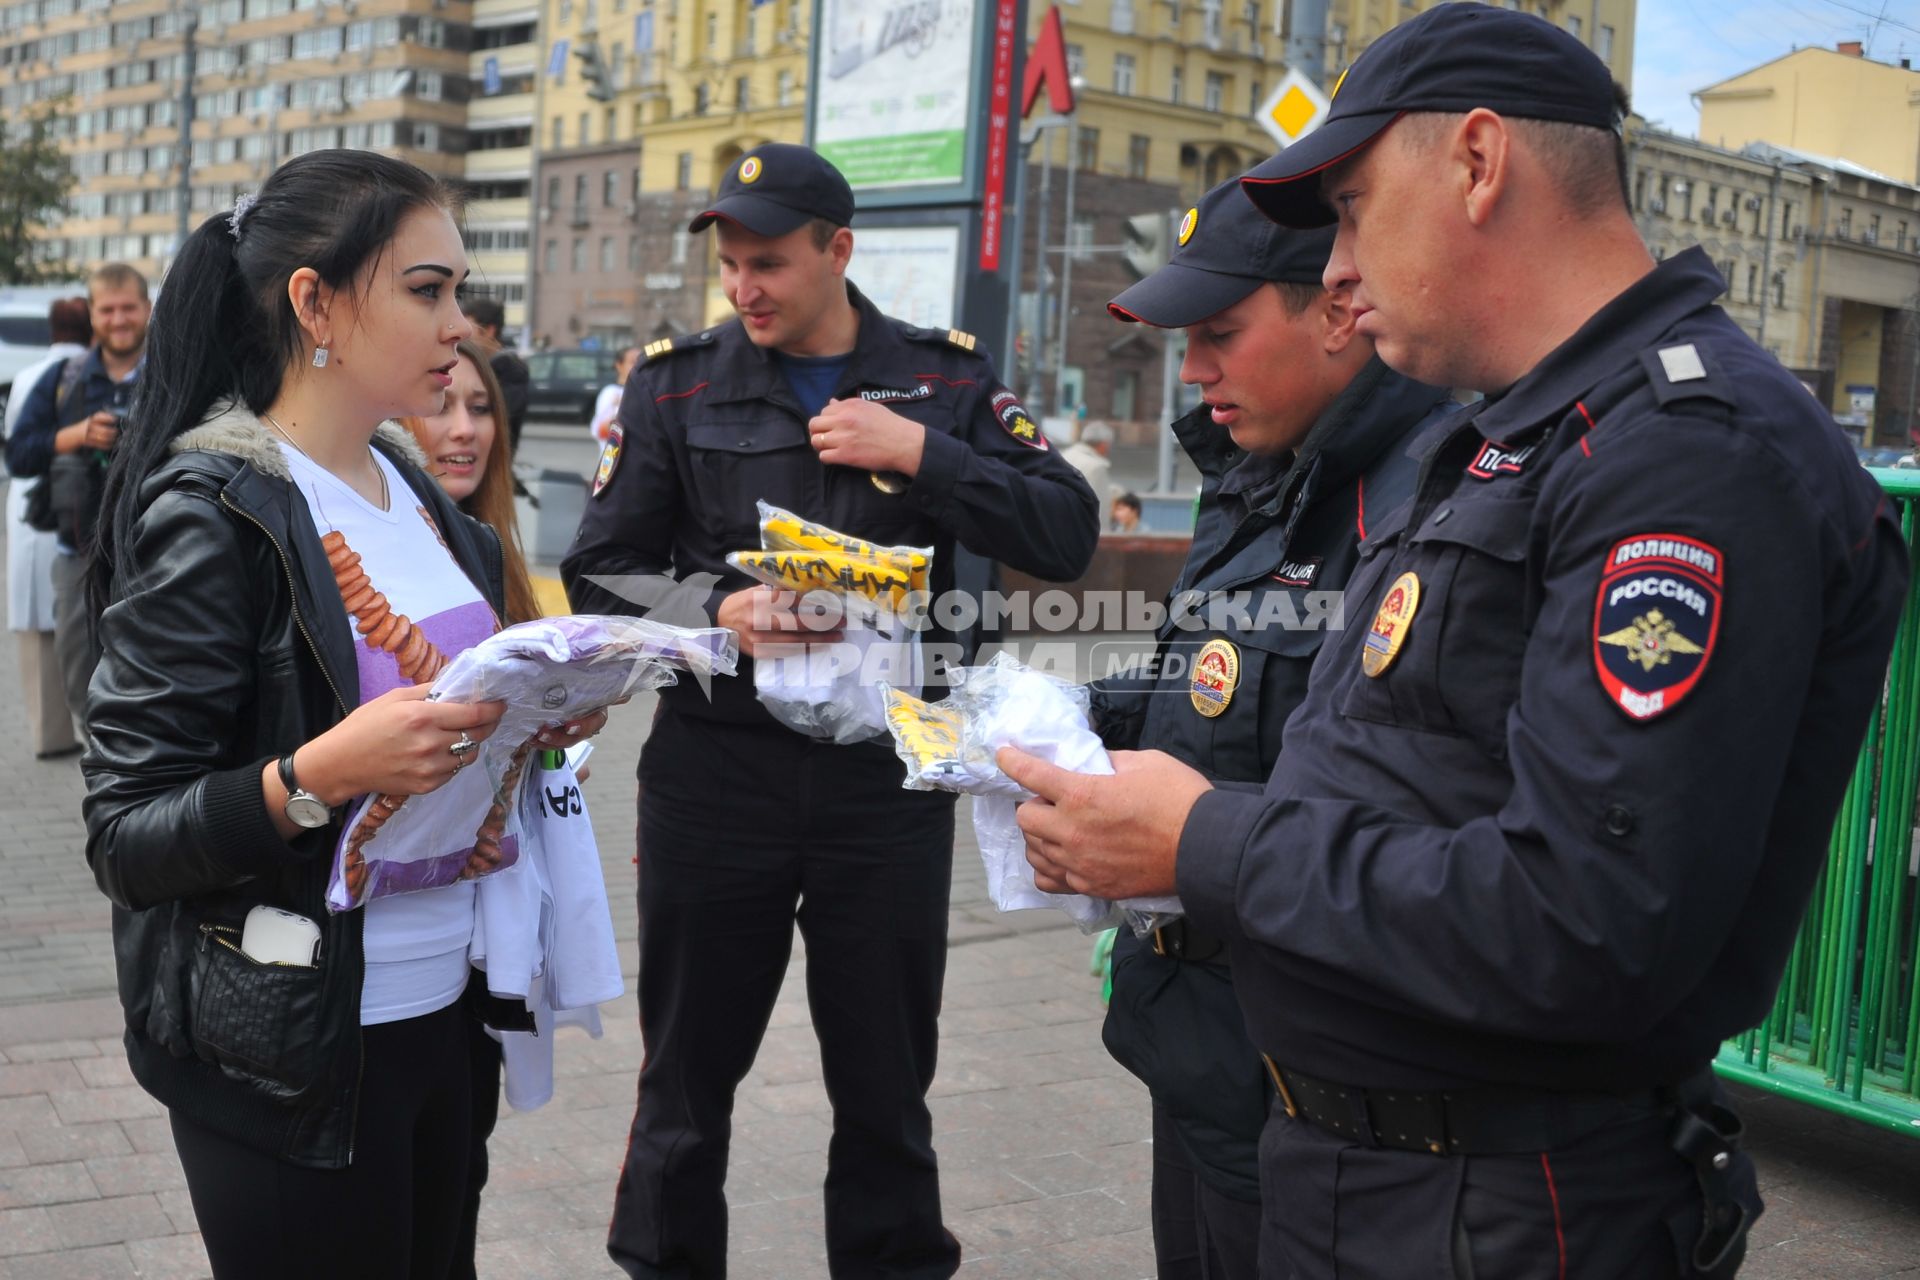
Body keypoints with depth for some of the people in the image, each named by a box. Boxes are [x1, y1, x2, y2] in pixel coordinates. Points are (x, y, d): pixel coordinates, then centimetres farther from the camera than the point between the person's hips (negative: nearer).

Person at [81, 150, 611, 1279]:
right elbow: (127, 838, -16)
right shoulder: (212, 515, -16)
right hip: (294, 1057, -7)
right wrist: (315, 778, -31)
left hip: (440, 1008, 7)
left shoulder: (415, 489, 7)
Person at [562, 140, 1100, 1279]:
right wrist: (717, 612, -15)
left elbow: (1067, 536, -2)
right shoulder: (677, 383, 4)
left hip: (888, 771, 0)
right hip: (714, 768, 0)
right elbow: (600, 573, 4)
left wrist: (922, 455, -13)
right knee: (688, 1070, 12)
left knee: (888, 1082, 11)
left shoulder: (947, 377, 4)